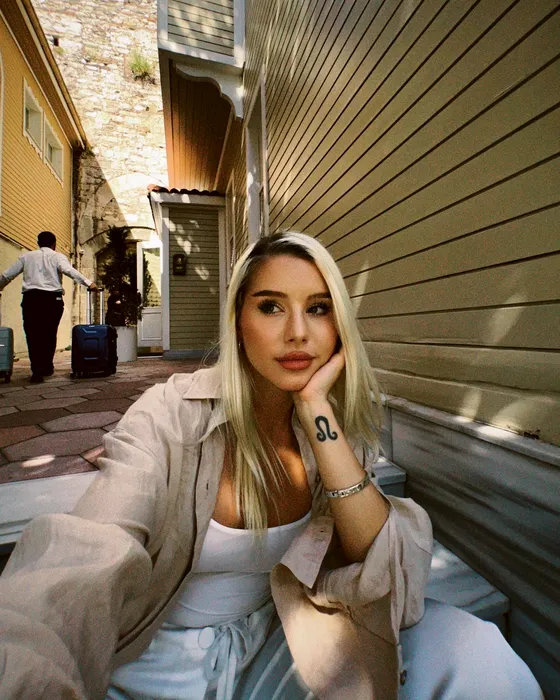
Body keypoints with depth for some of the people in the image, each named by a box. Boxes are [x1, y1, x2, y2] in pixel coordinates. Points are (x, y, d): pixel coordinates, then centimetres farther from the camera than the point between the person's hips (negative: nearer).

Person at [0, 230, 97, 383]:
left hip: (31, 298, 2)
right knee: (49, 334, 11)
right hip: (52, 299, -1)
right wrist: (88, 283, -18)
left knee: (33, 335, 3)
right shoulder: (58, 257, 7)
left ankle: (37, 371, -3)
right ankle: (47, 367, 18)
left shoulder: (26, 256, 15)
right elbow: (70, 271, -14)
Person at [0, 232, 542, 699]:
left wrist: (316, 409, -28)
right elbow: (87, 565, -33)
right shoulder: (173, 414, -20)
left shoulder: (339, 425, -9)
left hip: (272, 640, 2)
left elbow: (387, 569, -19)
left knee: (476, 652, -18)